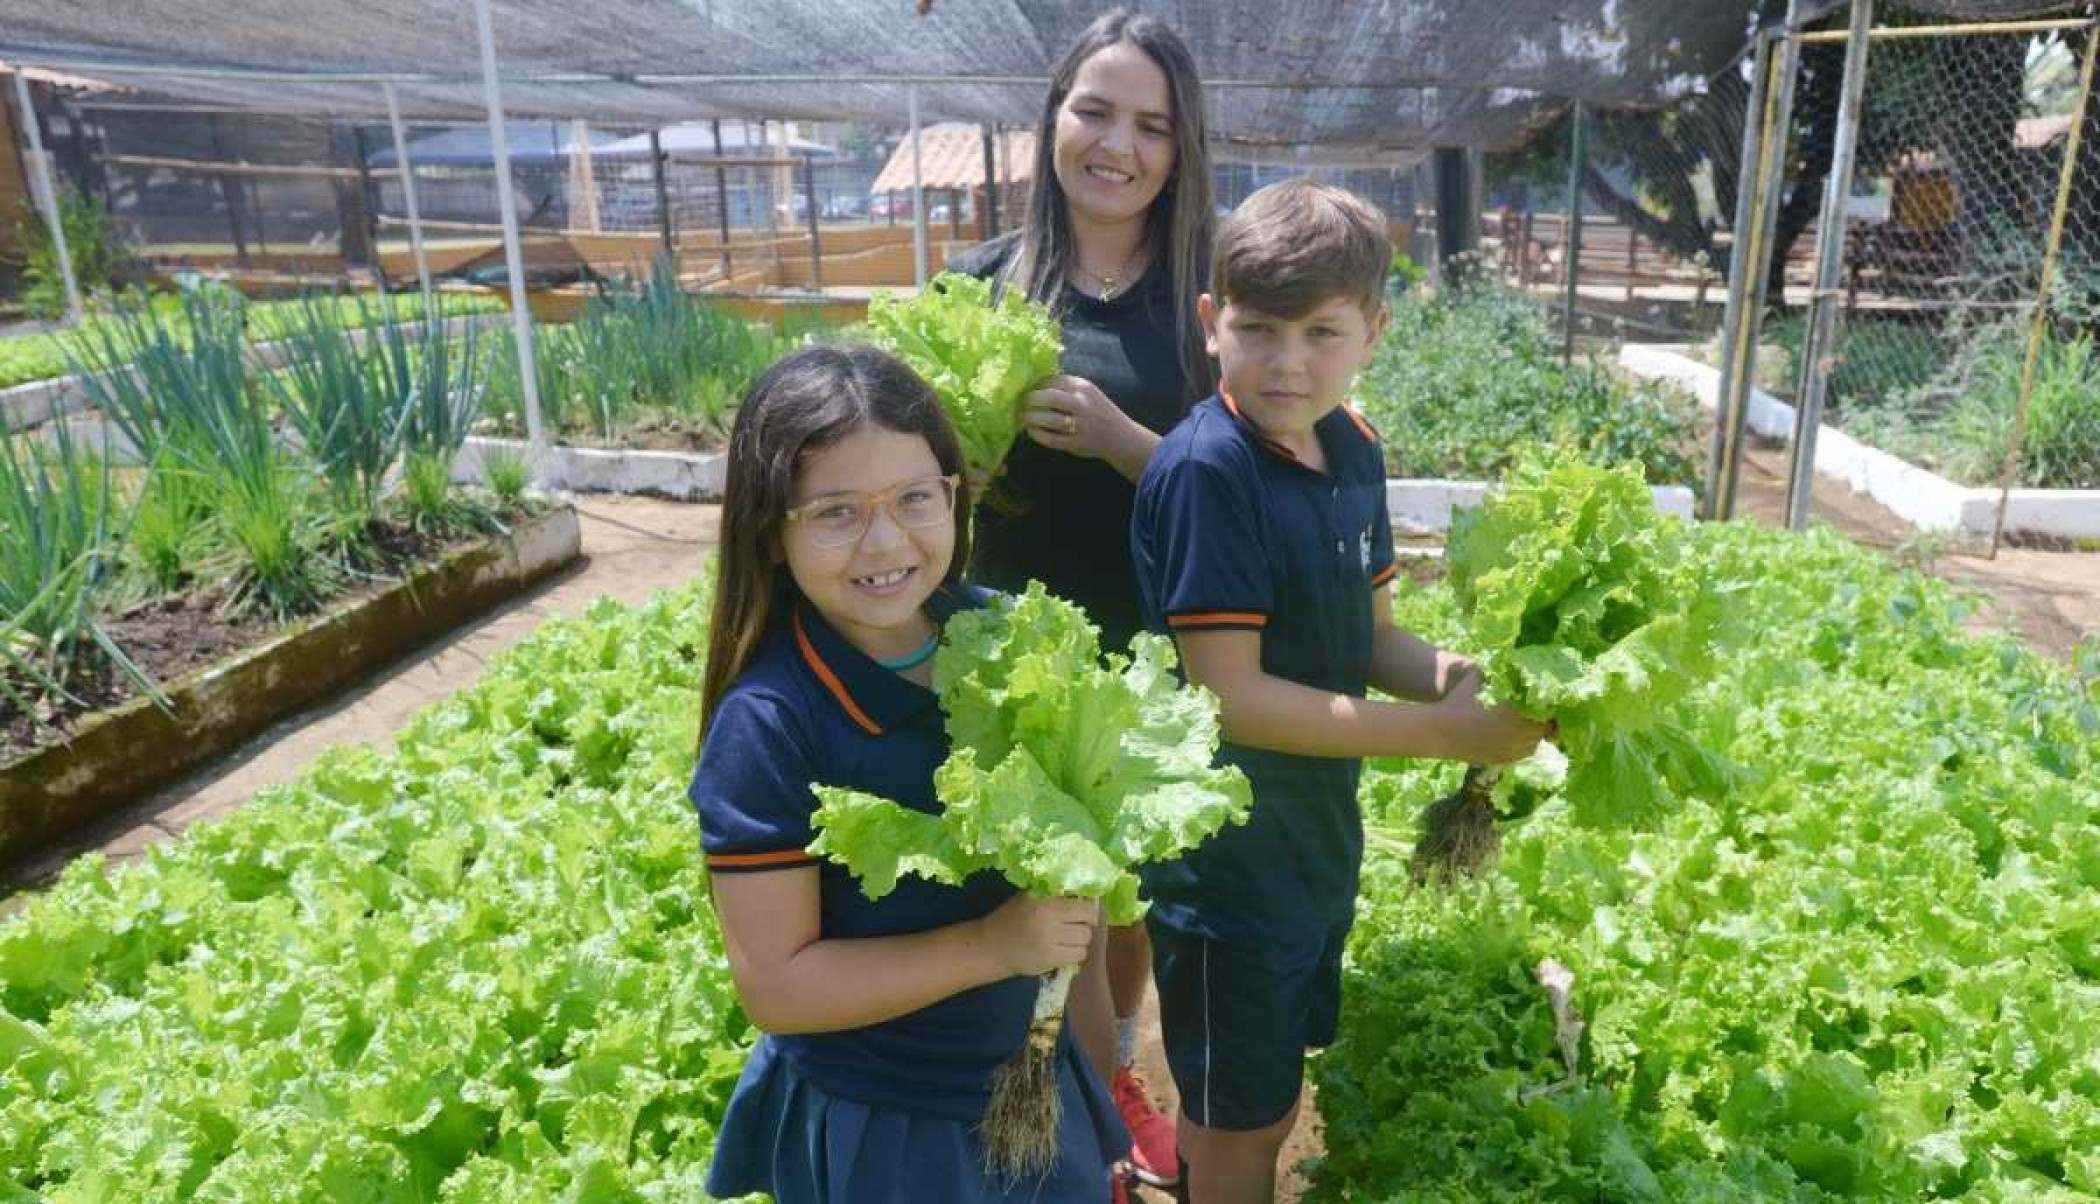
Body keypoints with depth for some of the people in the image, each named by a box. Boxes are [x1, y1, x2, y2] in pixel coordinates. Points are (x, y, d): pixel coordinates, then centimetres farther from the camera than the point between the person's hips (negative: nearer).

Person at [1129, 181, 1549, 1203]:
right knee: (1240, 1117, 14)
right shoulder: (1203, 472, -24)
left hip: (1321, 837, 7)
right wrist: (1442, 732, -21)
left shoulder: (1352, 448, 1)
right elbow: (1229, 696, -25)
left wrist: (1450, 675, -13)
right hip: (1225, 858, -7)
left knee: (1270, 1097, 26)